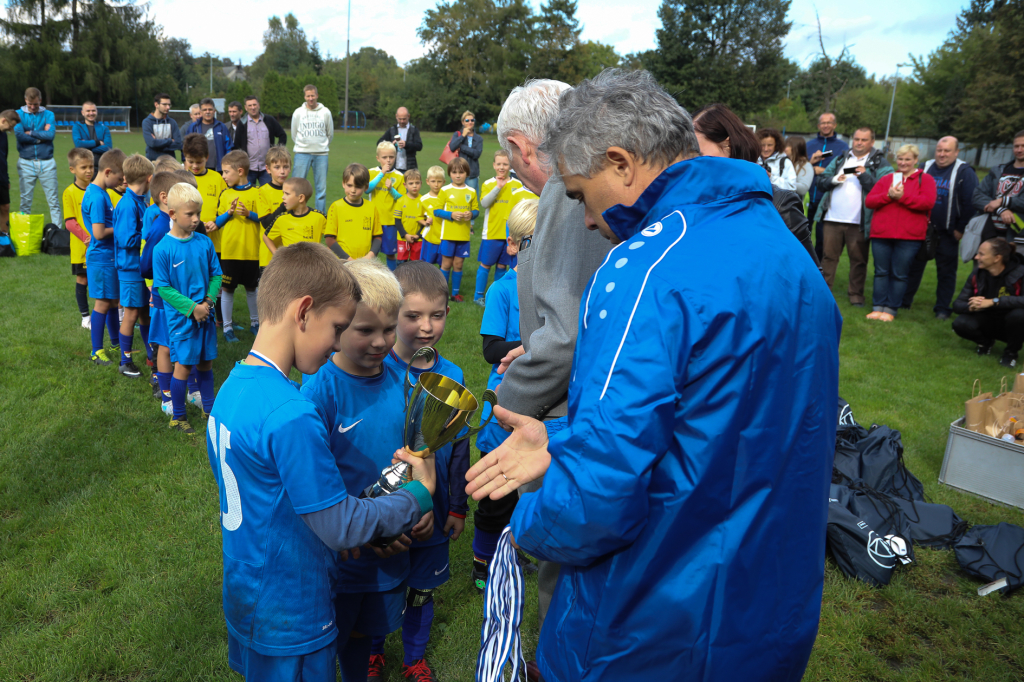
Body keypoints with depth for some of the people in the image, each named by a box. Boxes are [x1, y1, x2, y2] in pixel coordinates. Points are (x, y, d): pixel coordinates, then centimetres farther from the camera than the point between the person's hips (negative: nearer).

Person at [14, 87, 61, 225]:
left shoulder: (48, 115, 8)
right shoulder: (19, 114, 6)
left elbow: (51, 134, -8)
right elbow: (19, 135, -9)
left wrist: (30, 133, -6)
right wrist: (41, 137, -5)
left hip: (47, 163, 0)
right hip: (26, 163, 0)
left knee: (53, 200, -1)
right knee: (25, 200, 3)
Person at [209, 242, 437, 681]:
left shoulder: (233, 385, -3)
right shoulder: (291, 417, -32)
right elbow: (343, 526, -24)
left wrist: (329, 527, 4)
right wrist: (421, 494, -11)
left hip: (245, 595, 8)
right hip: (289, 624, -8)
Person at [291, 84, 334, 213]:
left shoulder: (325, 112, 5)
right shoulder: (298, 112, 5)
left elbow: (330, 134, 16)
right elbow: (294, 134, 13)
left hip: (321, 154, 1)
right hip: (302, 153, 0)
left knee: (322, 187, 1)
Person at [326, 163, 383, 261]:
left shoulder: (371, 207, 8)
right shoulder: (336, 207, 0)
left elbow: (377, 236, 14)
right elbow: (329, 238, -1)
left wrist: (371, 254, -4)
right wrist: (347, 258, -9)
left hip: (365, 263, 2)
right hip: (340, 262, -2)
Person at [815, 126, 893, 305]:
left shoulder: (879, 163, 4)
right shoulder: (840, 159, 16)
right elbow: (820, 181, 9)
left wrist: (865, 176, -17)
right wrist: (834, 180, -10)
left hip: (859, 222, -2)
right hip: (833, 218, 3)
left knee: (858, 260, 4)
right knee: (829, 256, 5)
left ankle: (856, 295, 13)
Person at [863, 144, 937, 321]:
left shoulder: (925, 179, 7)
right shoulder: (886, 179, 15)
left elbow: (928, 202, -10)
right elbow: (869, 201, 4)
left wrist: (902, 197, -13)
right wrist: (888, 195, -11)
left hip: (909, 236, -3)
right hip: (881, 234, 3)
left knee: (899, 274, 0)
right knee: (881, 272, 4)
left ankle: (891, 310, 5)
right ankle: (878, 307, 9)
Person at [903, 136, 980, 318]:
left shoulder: (964, 172, -5)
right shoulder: (925, 168, 7)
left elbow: (970, 203, -9)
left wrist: (961, 229, -11)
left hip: (947, 234, -3)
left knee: (946, 271, 4)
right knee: (913, 266, 8)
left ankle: (942, 308, 11)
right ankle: (904, 301, 19)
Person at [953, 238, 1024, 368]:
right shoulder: (977, 275, -8)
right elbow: (957, 304, -9)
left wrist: (993, 302, -42)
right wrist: (971, 307, -32)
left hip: (1012, 326, -3)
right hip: (989, 322, 3)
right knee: (960, 324, -26)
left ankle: (1011, 352, -5)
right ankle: (985, 342, 11)